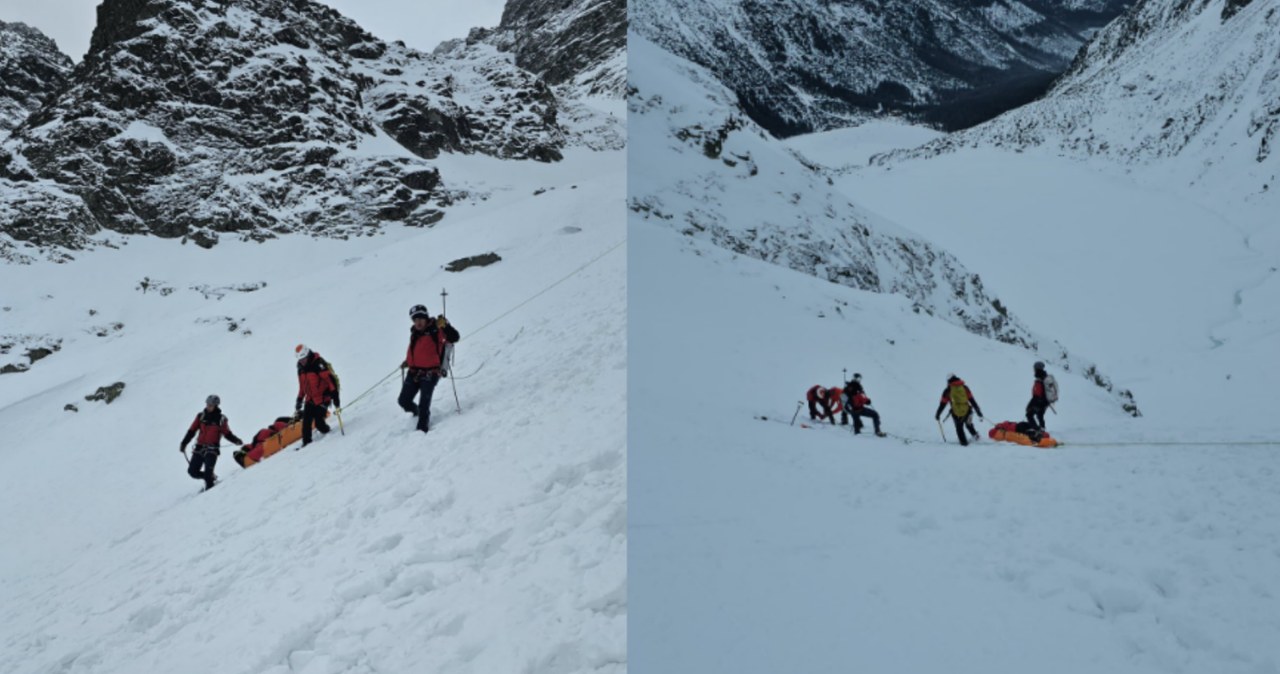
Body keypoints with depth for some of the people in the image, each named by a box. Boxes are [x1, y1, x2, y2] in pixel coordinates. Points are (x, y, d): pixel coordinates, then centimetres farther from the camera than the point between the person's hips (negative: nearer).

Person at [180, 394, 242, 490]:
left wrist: (236, 440, -13)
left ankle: (209, 487, -11)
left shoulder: (221, 419, 0)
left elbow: (227, 434, 5)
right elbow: (191, 431, 12)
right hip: (199, 448, 4)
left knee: (208, 471, -20)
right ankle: (211, 477, 24)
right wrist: (184, 443, 7)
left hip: (212, 449, -4)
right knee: (192, 471, 3)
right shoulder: (201, 416, 7)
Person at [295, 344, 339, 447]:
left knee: (318, 422, -12)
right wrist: (299, 399, 23)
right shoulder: (301, 368, 10)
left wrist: (335, 395, -25)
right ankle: (306, 442, 10)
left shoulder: (318, 364, -16)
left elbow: (330, 379, -20)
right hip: (310, 399, 7)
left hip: (323, 398, -7)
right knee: (306, 422, -2)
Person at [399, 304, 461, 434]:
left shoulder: (435, 331, -10)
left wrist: (445, 326, -36)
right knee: (404, 401, 8)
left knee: (424, 405, -13)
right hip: (414, 372, 7)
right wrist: (407, 362, 20)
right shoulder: (414, 333, 12)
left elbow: (454, 338, -23)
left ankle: (422, 429, 0)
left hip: (430, 374, -7)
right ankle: (418, 412, 38)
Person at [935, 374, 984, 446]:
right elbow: (972, 400, 4)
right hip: (967, 412, 2)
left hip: (956, 414, -2)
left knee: (959, 428, 22)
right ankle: (974, 435, 17)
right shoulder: (964, 388, 4)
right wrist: (978, 411, 8)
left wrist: (937, 414, 14)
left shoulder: (947, 391, -2)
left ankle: (964, 442, 28)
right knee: (969, 424, 30)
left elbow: (943, 403, 3)